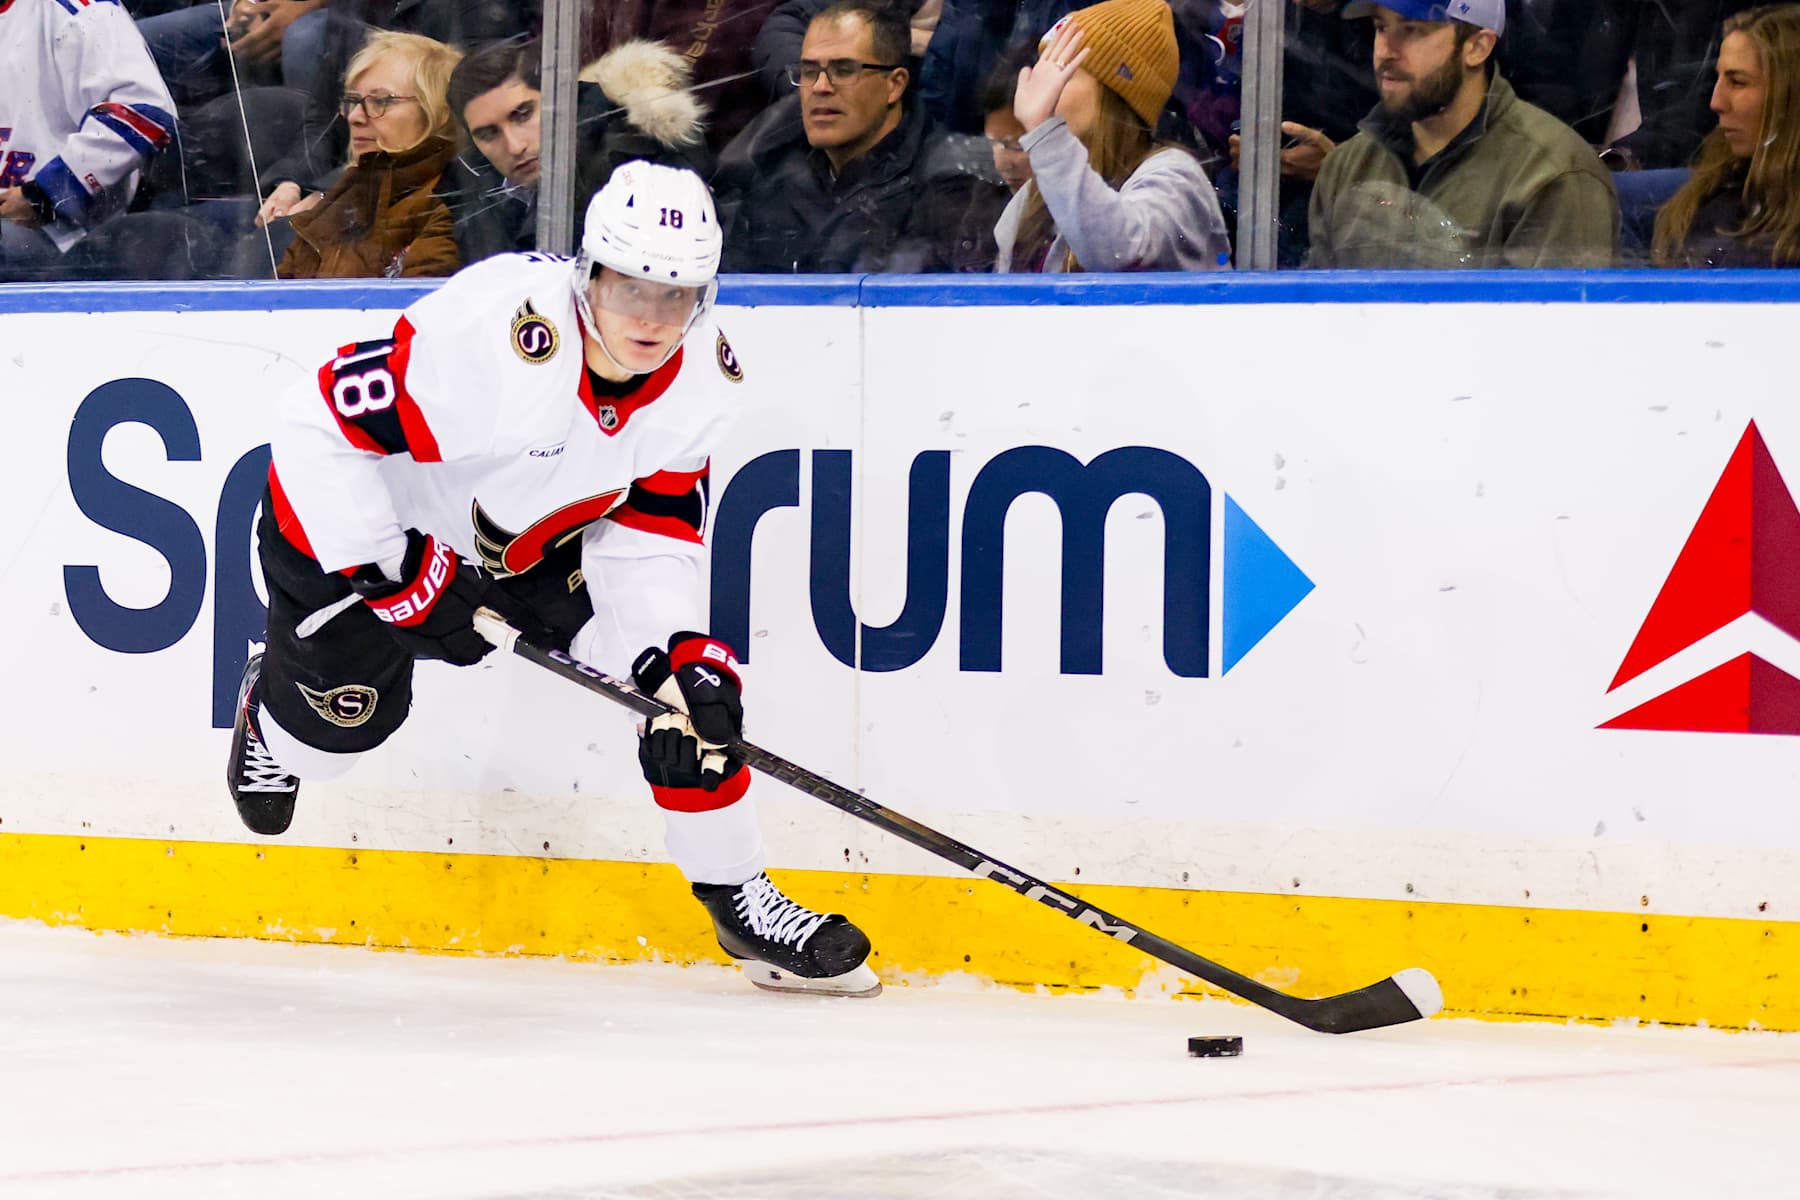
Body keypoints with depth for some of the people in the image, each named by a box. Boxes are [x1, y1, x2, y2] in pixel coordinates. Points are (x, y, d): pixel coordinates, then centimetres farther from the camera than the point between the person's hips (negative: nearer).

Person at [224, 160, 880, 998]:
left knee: (695, 687, -7)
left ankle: (737, 898, 7)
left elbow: (653, 528, -9)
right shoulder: (492, 332, -40)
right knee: (347, 709, -3)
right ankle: (274, 713, 37)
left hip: (534, 539, 4)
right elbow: (320, 425, -34)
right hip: (360, 519, -4)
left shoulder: (703, 378, -18)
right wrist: (390, 575, -32)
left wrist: (676, 654, -23)